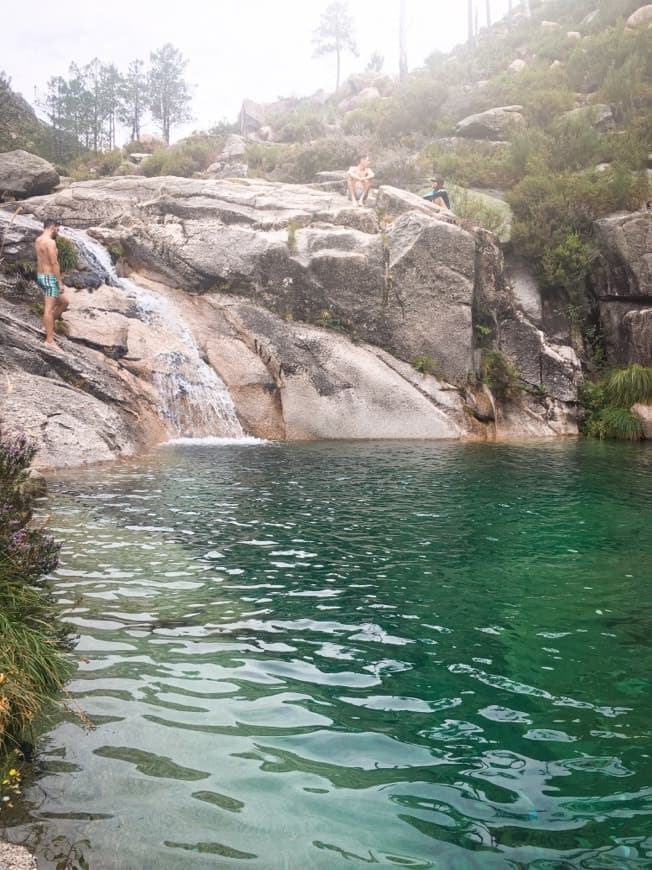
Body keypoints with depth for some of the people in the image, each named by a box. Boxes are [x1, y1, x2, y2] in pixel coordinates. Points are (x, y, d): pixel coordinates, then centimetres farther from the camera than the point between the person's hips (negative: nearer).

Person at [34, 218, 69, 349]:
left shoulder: (38, 240, 13)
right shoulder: (50, 242, -18)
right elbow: (54, 264, -21)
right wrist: (60, 283, -18)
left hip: (41, 276, 10)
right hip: (49, 278, -10)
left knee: (63, 302, 20)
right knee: (49, 309, -7)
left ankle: (48, 325, 24)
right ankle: (49, 340, -4)